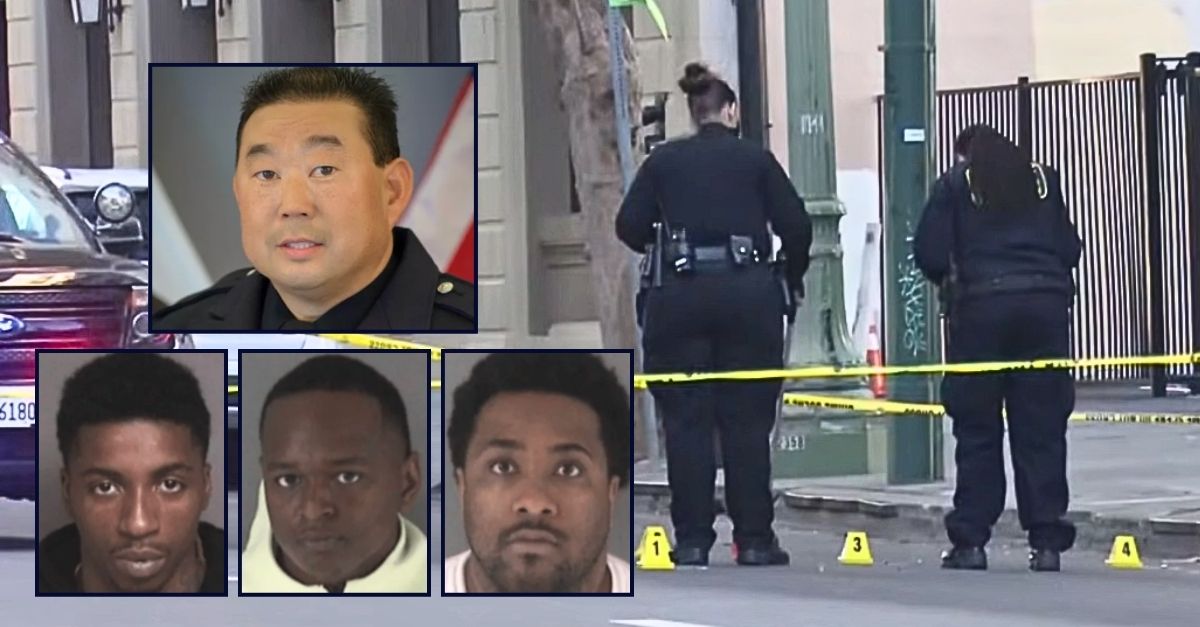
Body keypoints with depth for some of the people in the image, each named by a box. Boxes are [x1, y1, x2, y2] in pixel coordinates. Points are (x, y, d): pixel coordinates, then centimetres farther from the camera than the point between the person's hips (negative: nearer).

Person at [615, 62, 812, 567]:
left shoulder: (664, 161, 7)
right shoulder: (755, 160, 5)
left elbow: (629, 227, 1)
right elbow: (796, 226, 1)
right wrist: (793, 277, 19)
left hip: (681, 294, 0)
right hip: (748, 293, 0)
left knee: (686, 420, 4)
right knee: (747, 420, 4)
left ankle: (692, 540, 1)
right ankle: (754, 539, 5)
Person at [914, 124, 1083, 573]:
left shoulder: (954, 185, 6)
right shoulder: (1044, 179, 14)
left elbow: (930, 254, 0)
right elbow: (1070, 249, 11)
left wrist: (950, 281, 19)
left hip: (981, 305, -2)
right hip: (1046, 304, 2)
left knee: (977, 430, 4)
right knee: (1042, 427, 4)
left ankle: (970, 540, 2)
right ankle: (1046, 540, 0)